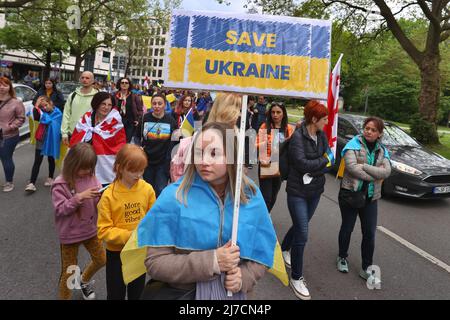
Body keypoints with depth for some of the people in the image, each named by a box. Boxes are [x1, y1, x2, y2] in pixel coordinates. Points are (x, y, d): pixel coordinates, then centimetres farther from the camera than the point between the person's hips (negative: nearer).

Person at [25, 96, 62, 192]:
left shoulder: (58, 113, -5)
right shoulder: (42, 112, 0)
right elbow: (36, 118, -22)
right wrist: (36, 106, -21)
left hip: (52, 140, -1)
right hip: (41, 140, 1)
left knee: (51, 159, 15)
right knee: (37, 161, -3)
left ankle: (50, 178, 31)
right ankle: (31, 183, -7)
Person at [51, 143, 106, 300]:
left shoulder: (91, 177, -5)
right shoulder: (60, 184, -18)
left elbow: (97, 202, 0)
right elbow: (60, 209, -19)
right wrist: (79, 197, -30)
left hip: (90, 229, 5)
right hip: (70, 234, -5)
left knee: (101, 260, 19)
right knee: (69, 271, 9)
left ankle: (84, 280, 48)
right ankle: (64, 296, 34)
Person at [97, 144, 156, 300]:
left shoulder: (147, 189, -11)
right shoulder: (109, 195, -18)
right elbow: (104, 230, -16)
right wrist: (129, 236, -25)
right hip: (116, 252, -2)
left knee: (137, 293, 22)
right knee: (116, 294, 18)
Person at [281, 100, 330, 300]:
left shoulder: (321, 136, 3)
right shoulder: (298, 137, -17)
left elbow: (328, 160, 2)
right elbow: (301, 163, -24)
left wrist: (313, 170, -16)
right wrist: (323, 160, -12)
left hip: (315, 190, 7)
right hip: (297, 191, -7)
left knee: (300, 226, 21)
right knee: (302, 233, -6)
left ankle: (284, 249, 49)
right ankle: (296, 278, 8)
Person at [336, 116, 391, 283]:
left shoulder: (382, 150, 7)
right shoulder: (354, 144, -6)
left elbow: (386, 171, -10)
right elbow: (351, 167, -21)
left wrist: (364, 166, -19)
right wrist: (375, 176, -16)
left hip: (371, 197, 3)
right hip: (350, 193, -3)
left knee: (370, 233, 5)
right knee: (347, 228, 11)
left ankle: (366, 268, 19)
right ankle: (342, 257, 34)